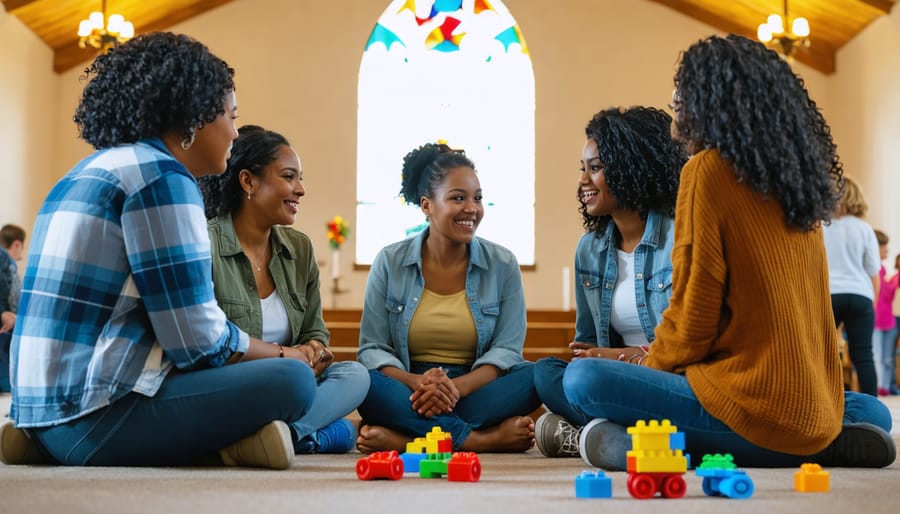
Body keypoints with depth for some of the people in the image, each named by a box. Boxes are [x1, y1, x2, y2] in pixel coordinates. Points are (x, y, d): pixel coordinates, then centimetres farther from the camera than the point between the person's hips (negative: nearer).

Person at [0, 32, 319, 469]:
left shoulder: (94, 170, 19)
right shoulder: (161, 175, -10)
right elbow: (199, 341, -14)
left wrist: (268, 353, 17)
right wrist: (283, 355, 4)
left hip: (48, 408, 10)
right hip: (92, 413, -10)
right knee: (292, 381, -12)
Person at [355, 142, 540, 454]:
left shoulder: (503, 265, 5)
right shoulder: (389, 263, 4)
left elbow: (506, 350, -2)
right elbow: (373, 349, -1)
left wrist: (457, 388, -22)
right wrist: (417, 383, -23)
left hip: (475, 392, 1)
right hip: (408, 393, -1)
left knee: (536, 376, -28)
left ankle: (401, 436, -32)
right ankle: (483, 438, -30)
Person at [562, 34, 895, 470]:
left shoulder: (709, 170, -7)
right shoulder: (795, 179, 13)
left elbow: (694, 317, -9)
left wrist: (651, 365, 10)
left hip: (755, 401, -7)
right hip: (819, 411, 7)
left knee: (583, 380, -6)